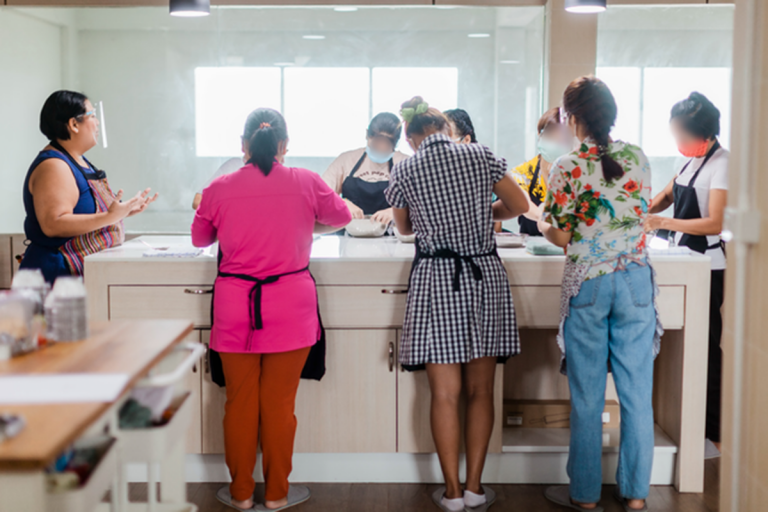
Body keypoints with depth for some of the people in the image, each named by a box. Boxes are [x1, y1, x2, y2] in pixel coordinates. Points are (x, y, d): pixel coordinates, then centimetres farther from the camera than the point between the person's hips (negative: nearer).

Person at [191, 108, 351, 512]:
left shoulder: (219, 189, -2)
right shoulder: (306, 183, -4)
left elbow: (199, 238, 15)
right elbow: (341, 217, 16)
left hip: (235, 305, 1)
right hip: (291, 305, -1)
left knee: (240, 401, 10)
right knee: (279, 402, 7)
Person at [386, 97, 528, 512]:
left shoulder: (404, 172, 0)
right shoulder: (480, 156, 1)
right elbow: (519, 206, 8)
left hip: (436, 281, -1)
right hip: (485, 276, 2)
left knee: (445, 394, 5)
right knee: (480, 390, 10)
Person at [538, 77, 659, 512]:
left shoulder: (568, 168, -11)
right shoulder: (638, 158, 1)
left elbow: (561, 237, -7)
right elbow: (643, 218, 12)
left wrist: (542, 222, 14)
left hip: (587, 284, -3)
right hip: (636, 280, 3)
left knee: (587, 397, 7)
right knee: (637, 392, 10)